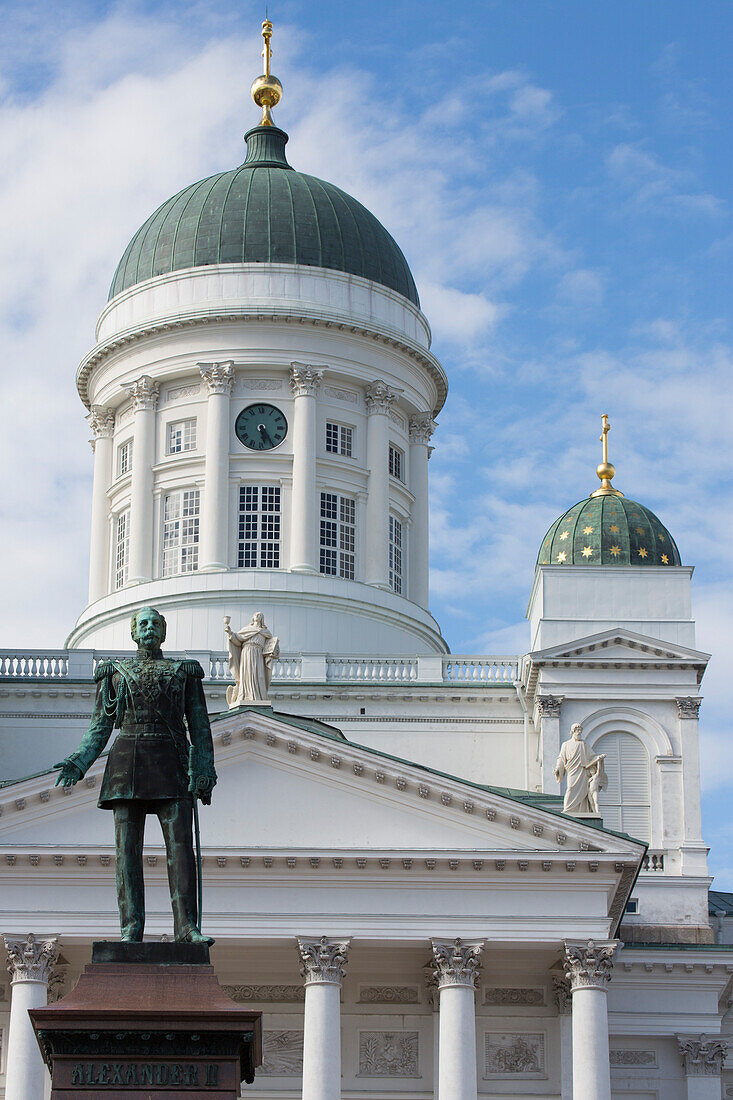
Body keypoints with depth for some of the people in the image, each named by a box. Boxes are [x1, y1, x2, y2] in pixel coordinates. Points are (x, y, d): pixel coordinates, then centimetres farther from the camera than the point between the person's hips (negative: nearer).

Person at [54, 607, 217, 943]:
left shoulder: (184, 672, 16)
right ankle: (131, 929, -5)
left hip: (171, 764, 0)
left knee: (181, 845, -11)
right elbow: (101, 726, 13)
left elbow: (200, 726, 12)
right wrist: (77, 763, -3)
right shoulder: (114, 672, 16)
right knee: (128, 848, -5)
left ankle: (187, 927, -14)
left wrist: (205, 771, -1)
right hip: (127, 763, 0)